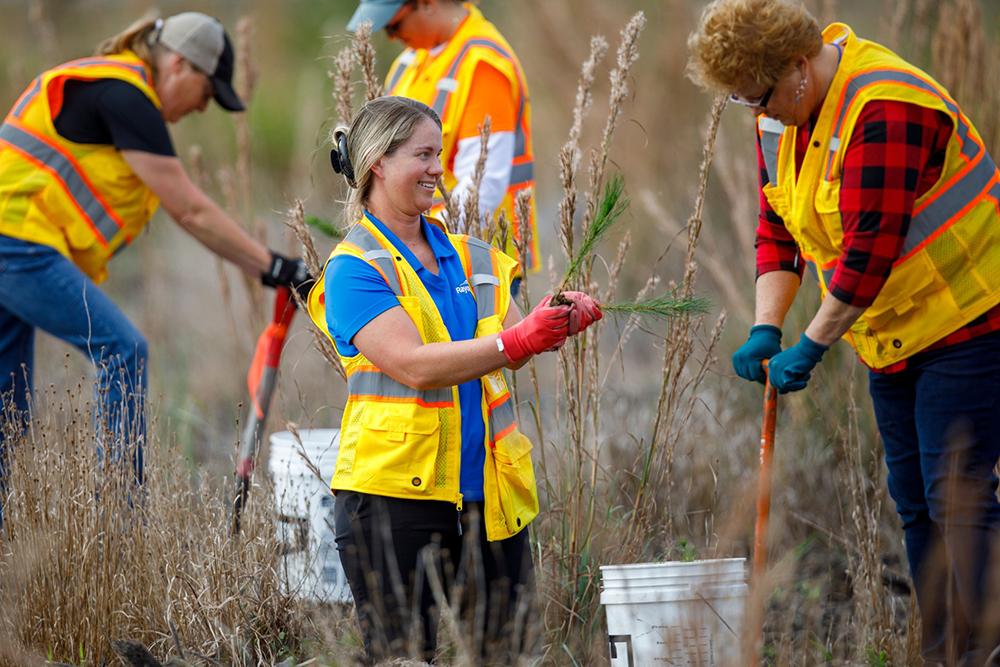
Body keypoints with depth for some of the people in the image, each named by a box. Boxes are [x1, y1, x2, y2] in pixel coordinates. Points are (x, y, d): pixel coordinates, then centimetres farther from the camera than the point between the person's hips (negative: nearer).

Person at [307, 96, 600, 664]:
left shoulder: (471, 257, 16)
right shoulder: (354, 268, -5)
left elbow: (512, 352, 6)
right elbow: (414, 365, -18)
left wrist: (555, 322, -15)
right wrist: (516, 340, -26)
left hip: (489, 491, 6)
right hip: (397, 487, -6)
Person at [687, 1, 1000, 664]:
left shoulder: (884, 111, -26)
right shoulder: (782, 116, 3)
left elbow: (869, 252, -28)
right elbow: (779, 226, 9)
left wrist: (810, 348, -21)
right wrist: (766, 328, -4)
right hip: (892, 335, 9)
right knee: (914, 502, 10)